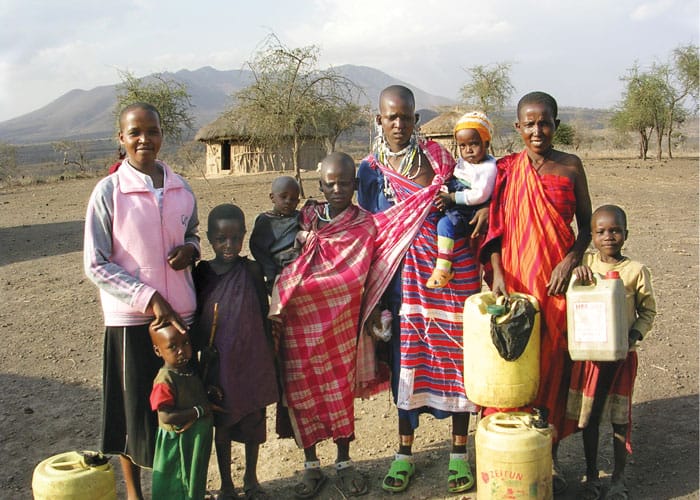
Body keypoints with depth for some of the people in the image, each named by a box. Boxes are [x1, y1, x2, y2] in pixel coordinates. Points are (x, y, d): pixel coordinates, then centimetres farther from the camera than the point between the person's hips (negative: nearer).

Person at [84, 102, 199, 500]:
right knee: (134, 407, 9)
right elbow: (96, 264, -9)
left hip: (181, 313, 4)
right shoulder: (109, 191, -9)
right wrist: (148, 298, -16)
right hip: (131, 317, -3)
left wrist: (190, 249, -5)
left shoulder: (181, 189, 3)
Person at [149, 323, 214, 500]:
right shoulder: (164, 381, -24)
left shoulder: (190, 370, 2)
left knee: (196, 482, 25)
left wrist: (211, 391, -4)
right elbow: (166, 417, -29)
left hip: (199, 438, 8)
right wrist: (198, 411, -24)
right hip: (178, 442, -8)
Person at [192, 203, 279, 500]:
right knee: (222, 424, 12)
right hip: (218, 364, 0)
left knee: (253, 421, 12)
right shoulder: (201, 273, -5)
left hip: (251, 361, 0)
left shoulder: (251, 271, -6)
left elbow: (263, 316, 1)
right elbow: (195, 320, 3)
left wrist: (269, 360, 3)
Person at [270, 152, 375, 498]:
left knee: (340, 388, 7)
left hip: (338, 322, -2)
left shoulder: (362, 224, 0)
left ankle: (344, 462, 22)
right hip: (298, 321, 2)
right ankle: (311, 465, 20)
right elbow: (278, 261, 4)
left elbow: (350, 276, -11)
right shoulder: (306, 217, 6)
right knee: (302, 389, 6)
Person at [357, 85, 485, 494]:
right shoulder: (371, 170, 4)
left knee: (455, 354, 4)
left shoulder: (438, 157, 4)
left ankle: (459, 452, 19)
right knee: (406, 356, 5)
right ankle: (405, 453, 21)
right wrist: (377, 296, 0)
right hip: (403, 274, 0)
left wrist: (484, 207, -10)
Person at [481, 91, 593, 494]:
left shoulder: (570, 167, 4)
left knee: (556, 364, 4)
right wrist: (498, 273, -11)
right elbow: (495, 227, 2)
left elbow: (586, 225, 7)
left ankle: (550, 456, 17)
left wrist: (570, 260, -9)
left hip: (558, 280, 1)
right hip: (515, 279, 0)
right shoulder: (505, 169, 3)